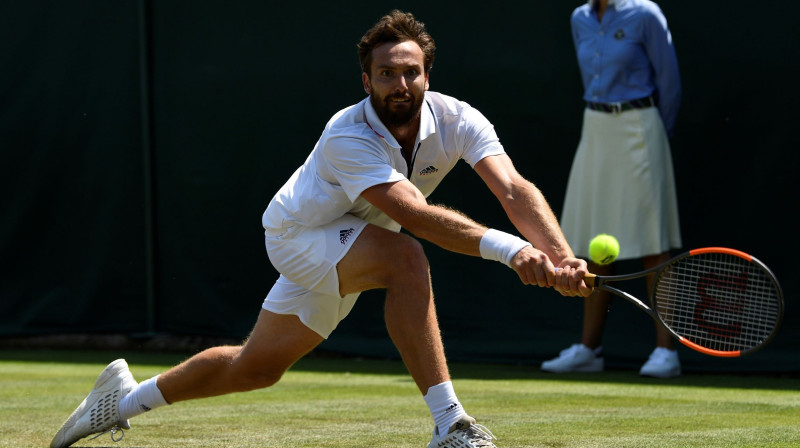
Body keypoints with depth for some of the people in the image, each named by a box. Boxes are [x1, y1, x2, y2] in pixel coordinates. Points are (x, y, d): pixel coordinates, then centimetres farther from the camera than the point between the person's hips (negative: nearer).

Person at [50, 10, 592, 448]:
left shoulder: (456, 120, -21)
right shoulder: (347, 137, -35)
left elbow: (515, 191, -34)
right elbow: (415, 214, -47)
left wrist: (562, 257, -52)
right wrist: (506, 247, -58)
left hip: (349, 254, 6)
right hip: (299, 236, -6)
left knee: (256, 366, 15)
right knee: (405, 258, -35)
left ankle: (129, 396, 37)